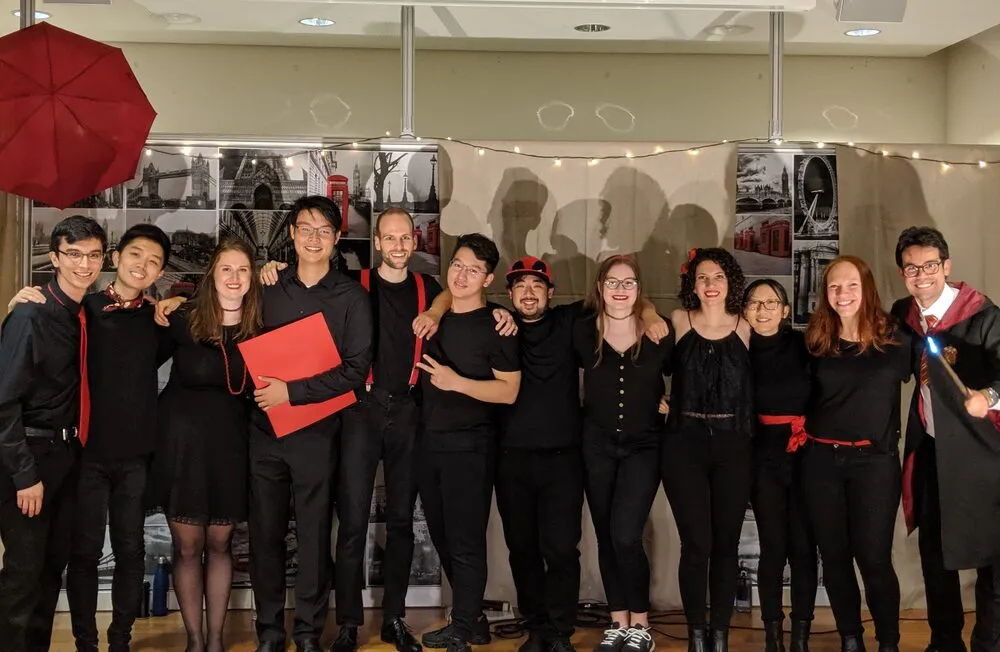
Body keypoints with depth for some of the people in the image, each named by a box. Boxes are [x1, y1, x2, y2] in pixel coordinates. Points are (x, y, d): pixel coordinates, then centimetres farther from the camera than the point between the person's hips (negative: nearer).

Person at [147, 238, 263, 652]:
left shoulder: (258, 329, -2)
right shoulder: (185, 320, -8)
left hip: (230, 443, 2)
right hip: (182, 440, -2)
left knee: (219, 544, 11)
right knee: (187, 547, 5)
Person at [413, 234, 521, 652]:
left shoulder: (495, 328, -9)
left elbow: (509, 391, -14)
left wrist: (457, 382, -22)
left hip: (469, 446, -6)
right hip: (429, 441, 6)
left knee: (465, 542, -1)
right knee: (442, 538, 13)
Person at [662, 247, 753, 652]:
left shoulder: (745, 329, 5)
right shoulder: (678, 322, 3)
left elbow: (755, 387, 12)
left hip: (733, 445, 1)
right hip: (684, 444, -1)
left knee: (726, 544, 6)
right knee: (696, 544, -4)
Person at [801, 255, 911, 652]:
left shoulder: (893, 339, -3)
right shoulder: (816, 340, 5)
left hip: (874, 460, -3)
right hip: (821, 460, 3)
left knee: (874, 558, -4)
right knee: (834, 557, 9)